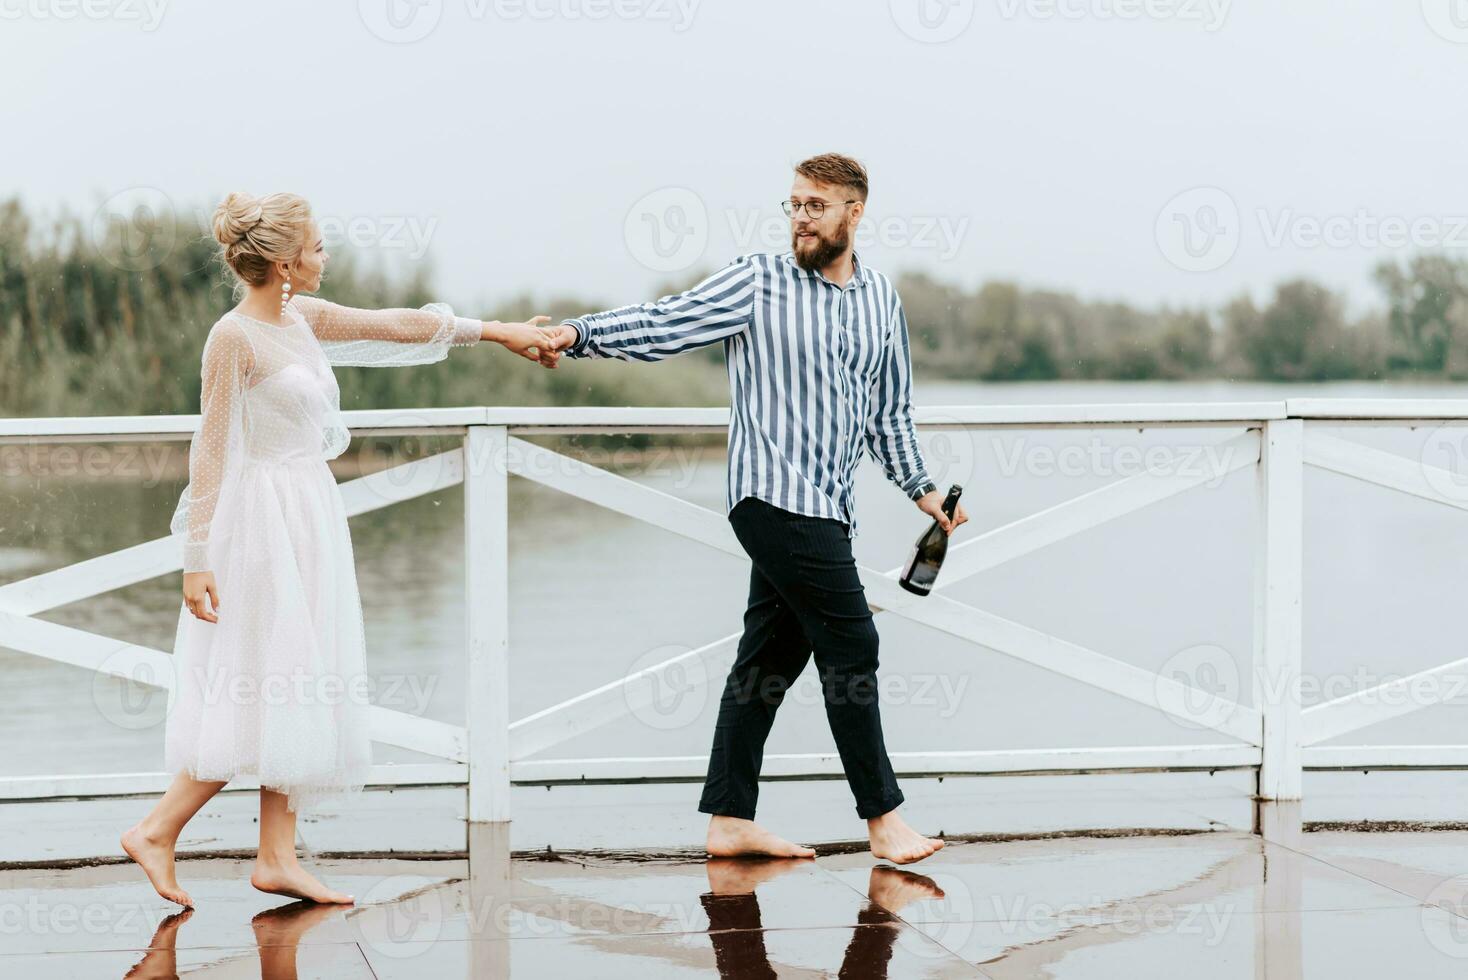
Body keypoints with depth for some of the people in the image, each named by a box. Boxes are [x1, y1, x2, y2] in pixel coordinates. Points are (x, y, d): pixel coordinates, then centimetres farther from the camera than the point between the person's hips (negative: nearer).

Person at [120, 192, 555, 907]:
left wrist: (495, 330, 22)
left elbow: (397, 326, 18)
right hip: (265, 524, -9)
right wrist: (197, 559, -17)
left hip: (311, 520, 9)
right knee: (268, 695, -9)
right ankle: (156, 831, -1)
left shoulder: (302, 318, 9)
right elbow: (211, 451, -15)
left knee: (295, 698, 7)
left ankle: (277, 858, 9)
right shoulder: (234, 338, -14)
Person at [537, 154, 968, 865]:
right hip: (777, 497, -7)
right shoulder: (758, 283, -3)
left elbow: (889, 411, 23)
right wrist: (578, 336, -22)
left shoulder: (881, 299, 15)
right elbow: (664, 326, -10)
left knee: (772, 654, 8)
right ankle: (883, 817, 0)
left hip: (824, 506, 7)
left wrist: (920, 489, 20)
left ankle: (729, 820, 12)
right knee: (850, 648, -7)